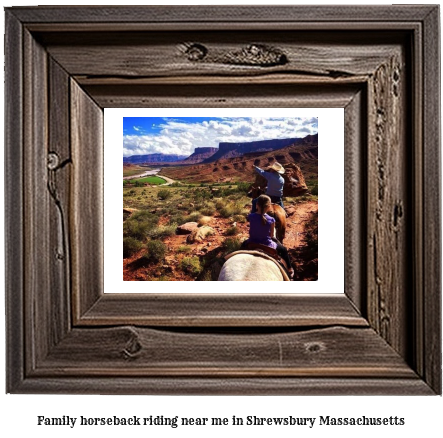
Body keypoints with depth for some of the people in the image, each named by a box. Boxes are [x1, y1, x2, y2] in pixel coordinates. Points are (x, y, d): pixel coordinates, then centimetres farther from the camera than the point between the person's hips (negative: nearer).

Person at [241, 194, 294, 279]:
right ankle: (290, 270, 38)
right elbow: (271, 235, -8)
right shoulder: (271, 220, -19)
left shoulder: (251, 216, -16)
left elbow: (250, 231, -2)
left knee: (244, 244, 40)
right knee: (283, 249, 27)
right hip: (267, 246, -2)